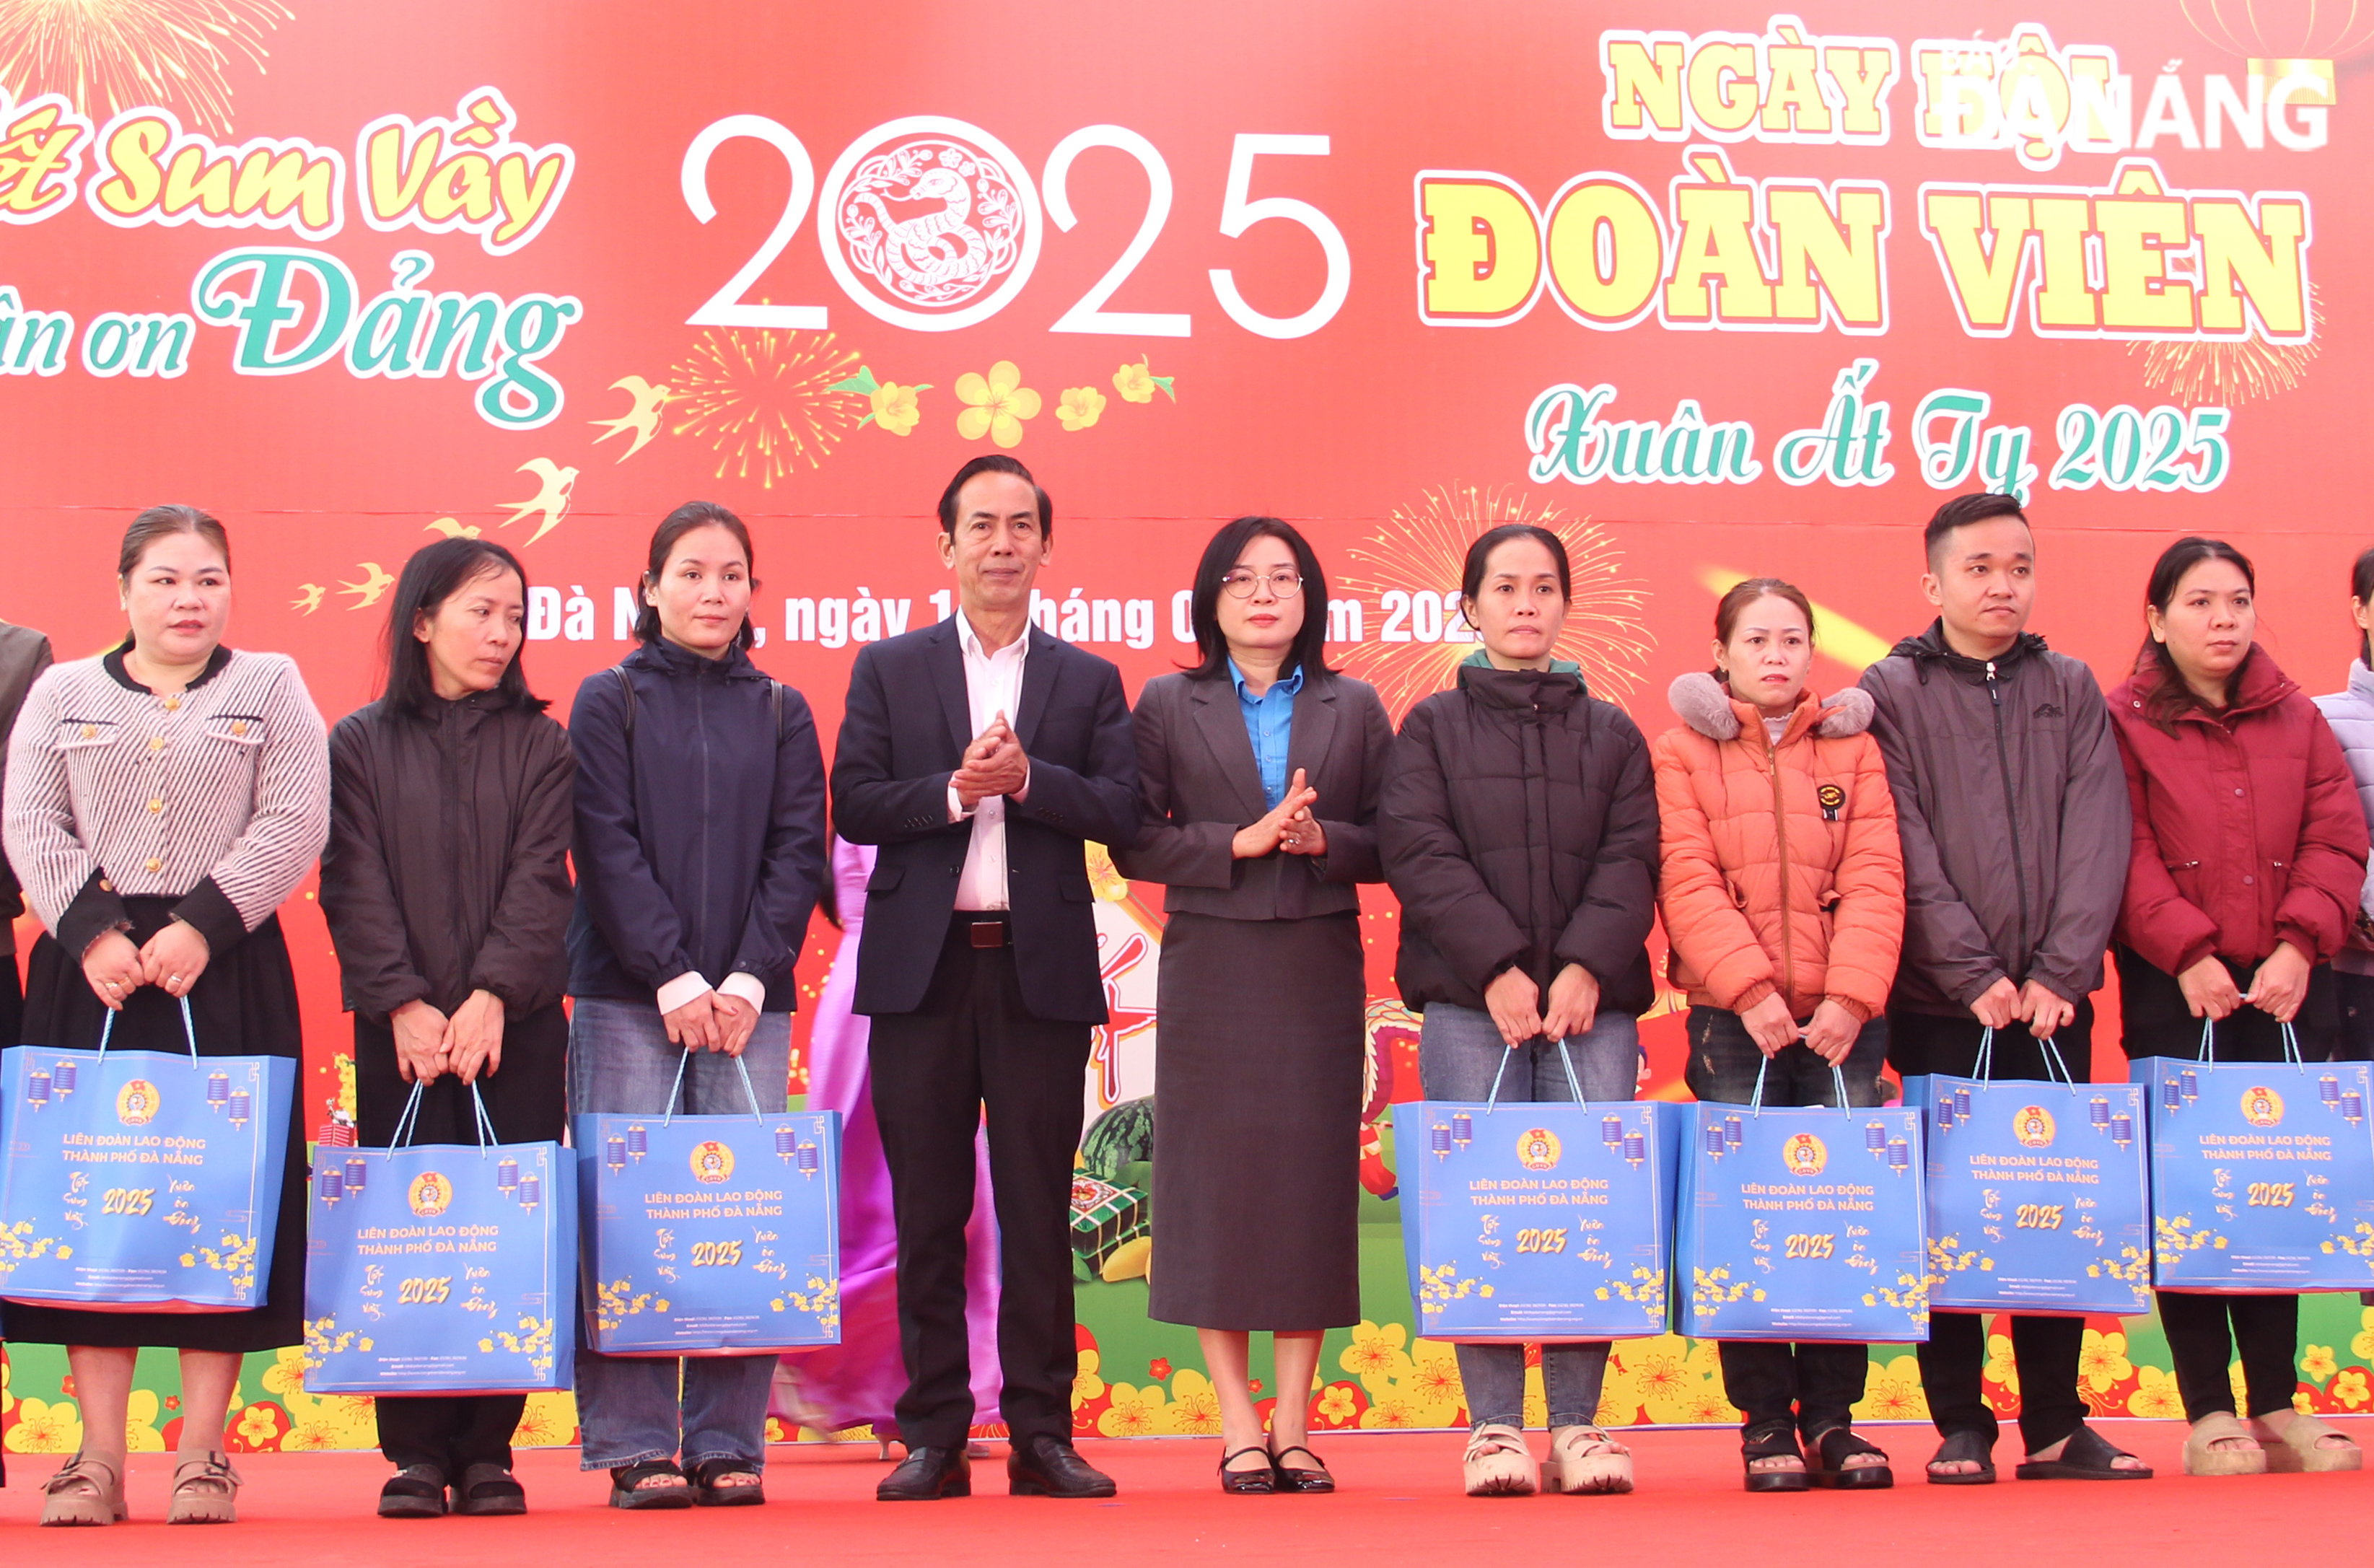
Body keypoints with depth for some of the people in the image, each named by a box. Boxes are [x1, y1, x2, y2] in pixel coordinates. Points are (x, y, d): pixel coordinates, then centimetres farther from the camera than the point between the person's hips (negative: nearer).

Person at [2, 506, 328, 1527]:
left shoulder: (271, 689, 10)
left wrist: (201, 926, -13)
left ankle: (203, 1456, 2)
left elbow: (293, 827, -2)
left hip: (227, 972, -1)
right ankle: (98, 1458, 3)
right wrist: (90, 932, -11)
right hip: (88, 971, 2)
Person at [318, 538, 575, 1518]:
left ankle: (487, 1450, 4)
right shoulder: (361, 744, 7)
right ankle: (416, 1454, 4)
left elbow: (540, 879, -1)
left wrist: (491, 995, -13)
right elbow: (353, 884, 0)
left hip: (516, 1023, 1)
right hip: (402, 1028, 0)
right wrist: (404, 1002, -12)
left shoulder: (540, 745, 9)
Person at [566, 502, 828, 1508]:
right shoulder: (609, 701, 6)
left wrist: (748, 979, -7)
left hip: (748, 1000, 2)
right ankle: (635, 1448, 0)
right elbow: (609, 849, -2)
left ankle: (729, 1443, 4)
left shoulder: (781, 714, 13)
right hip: (629, 999, -2)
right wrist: (674, 978, -12)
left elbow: (798, 854, 6)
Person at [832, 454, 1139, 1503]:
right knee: (927, 1210, 4)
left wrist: (1028, 777, -15)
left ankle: (1041, 1433, 8)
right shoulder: (887, 669, 10)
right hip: (921, 966, 0)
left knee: (1039, 1209, 2)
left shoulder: (1088, 681, 11)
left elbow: (1121, 809, -1)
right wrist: (954, 789, -14)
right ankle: (934, 1437, 10)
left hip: (1040, 968, 0)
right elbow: (854, 804, 0)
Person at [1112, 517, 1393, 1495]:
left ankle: (1293, 1427, 8)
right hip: (1210, 972, -1)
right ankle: (1238, 1429, 5)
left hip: (1320, 973, 1)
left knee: (1313, 1178, 0)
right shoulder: (1168, 706, 6)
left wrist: (1320, 838, -14)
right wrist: (1240, 841, -14)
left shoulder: (1355, 708, 10)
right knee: (1214, 1182, -2)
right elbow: (1135, 844, -2)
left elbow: (1389, 845, 5)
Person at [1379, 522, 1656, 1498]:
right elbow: (1420, 853, -1)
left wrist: (1586, 966, -11)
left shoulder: (1613, 733, 16)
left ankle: (1578, 1422, 1)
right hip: (1470, 1006, -1)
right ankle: (1493, 1425, -1)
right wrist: (1498, 968, -11)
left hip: (1592, 1003, 1)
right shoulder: (1432, 726, 12)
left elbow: (1631, 858, 5)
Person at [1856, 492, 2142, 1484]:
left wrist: (2059, 971, -10)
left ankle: (2056, 1423, 12)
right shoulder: (1891, 694, 2)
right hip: (1939, 1004, -2)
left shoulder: (2072, 692, 11)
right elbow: (1905, 853, -6)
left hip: (2054, 1000, 3)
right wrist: (1974, 972, -14)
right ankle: (1960, 1426, 7)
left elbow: (2096, 842, 2)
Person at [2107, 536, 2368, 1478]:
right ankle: (2209, 1414, 3)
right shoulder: (2125, 722, 2)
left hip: (2287, 986, 3)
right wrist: (2188, 952, -16)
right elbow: (2126, 853, -7)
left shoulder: (2296, 719, 14)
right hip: (2173, 991, -3)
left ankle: (2276, 1406, 12)